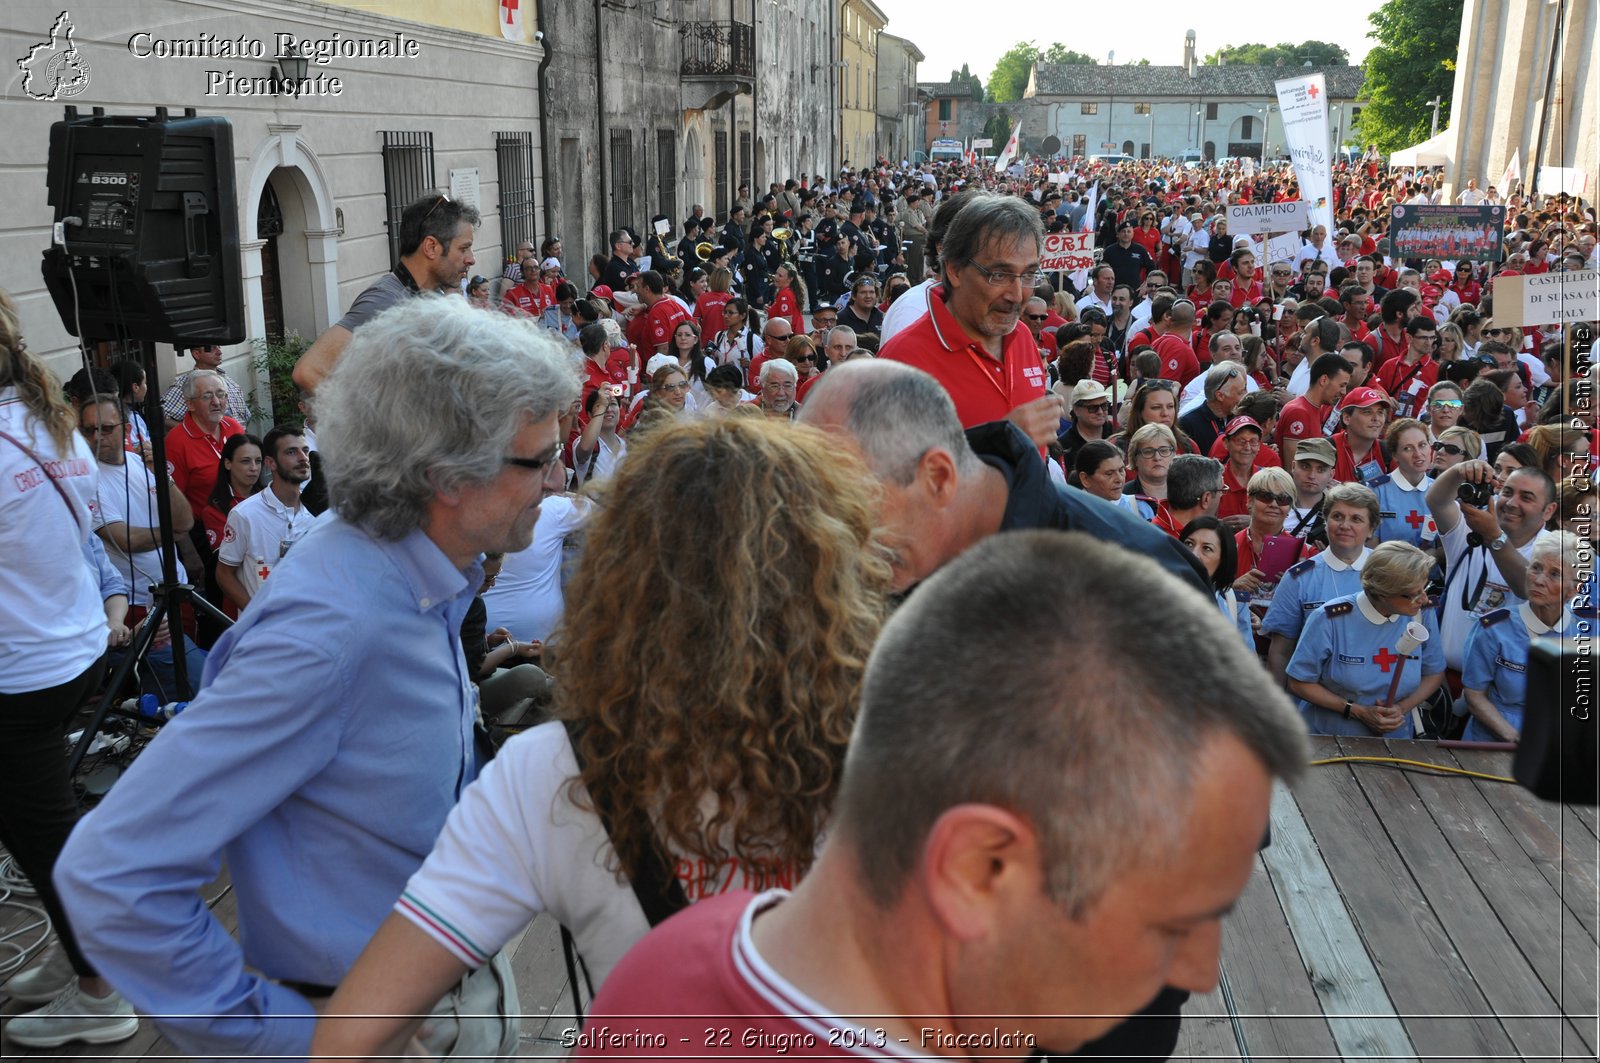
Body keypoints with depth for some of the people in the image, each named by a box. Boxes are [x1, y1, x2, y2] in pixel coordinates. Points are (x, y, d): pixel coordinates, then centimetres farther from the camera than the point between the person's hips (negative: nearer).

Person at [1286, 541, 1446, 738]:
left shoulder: (1422, 615, -5)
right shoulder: (1330, 619, -14)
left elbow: (1434, 673, 10)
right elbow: (1299, 683, -6)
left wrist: (1402, 708, -7)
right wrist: (1358, 711, -13)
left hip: (1394, 741, 2)